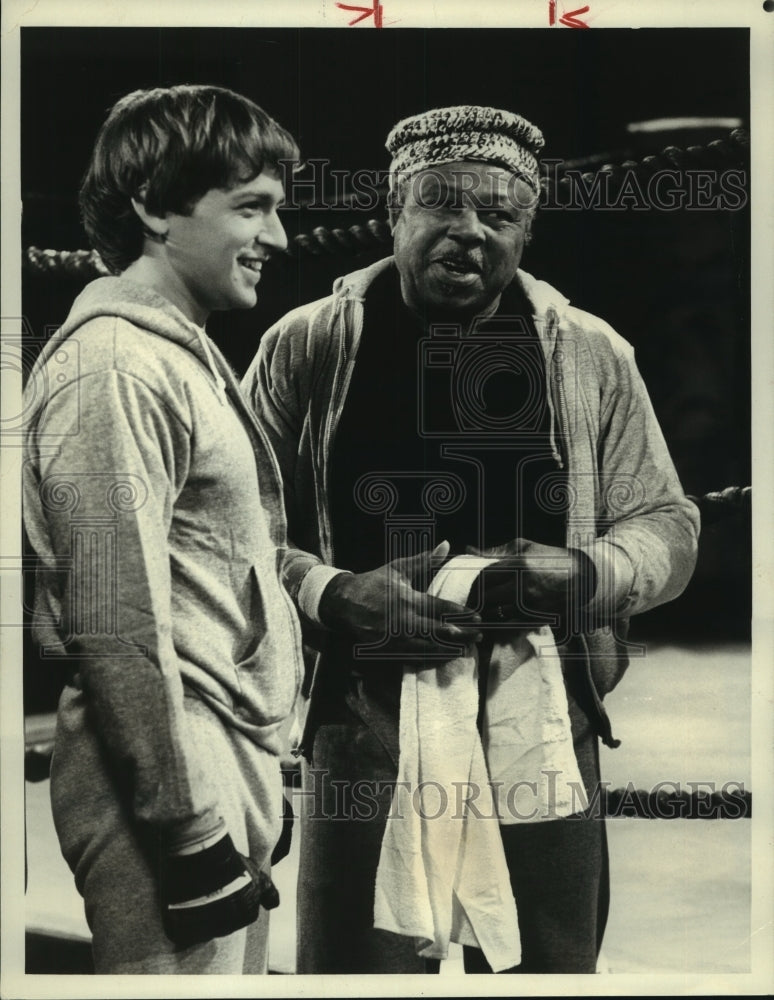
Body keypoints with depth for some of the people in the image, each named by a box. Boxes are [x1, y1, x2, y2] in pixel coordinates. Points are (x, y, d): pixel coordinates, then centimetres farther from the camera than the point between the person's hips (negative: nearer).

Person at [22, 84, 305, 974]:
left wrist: (246, 794, 18)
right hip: (176, 792, -9)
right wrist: (193, 829, -18)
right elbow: (117, 627, -20)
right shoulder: (116, 369, -16)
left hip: (226, 772, 9)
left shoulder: (181, 356, 14)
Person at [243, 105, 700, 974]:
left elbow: (667, 527, 10)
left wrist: (589, 574, -12)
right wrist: (337, 599, -17)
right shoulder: (306, 347, 0)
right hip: (367, 738, -1)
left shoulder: (592, 355, 5)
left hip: (544, 739, 2)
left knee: (550, 962, 15)